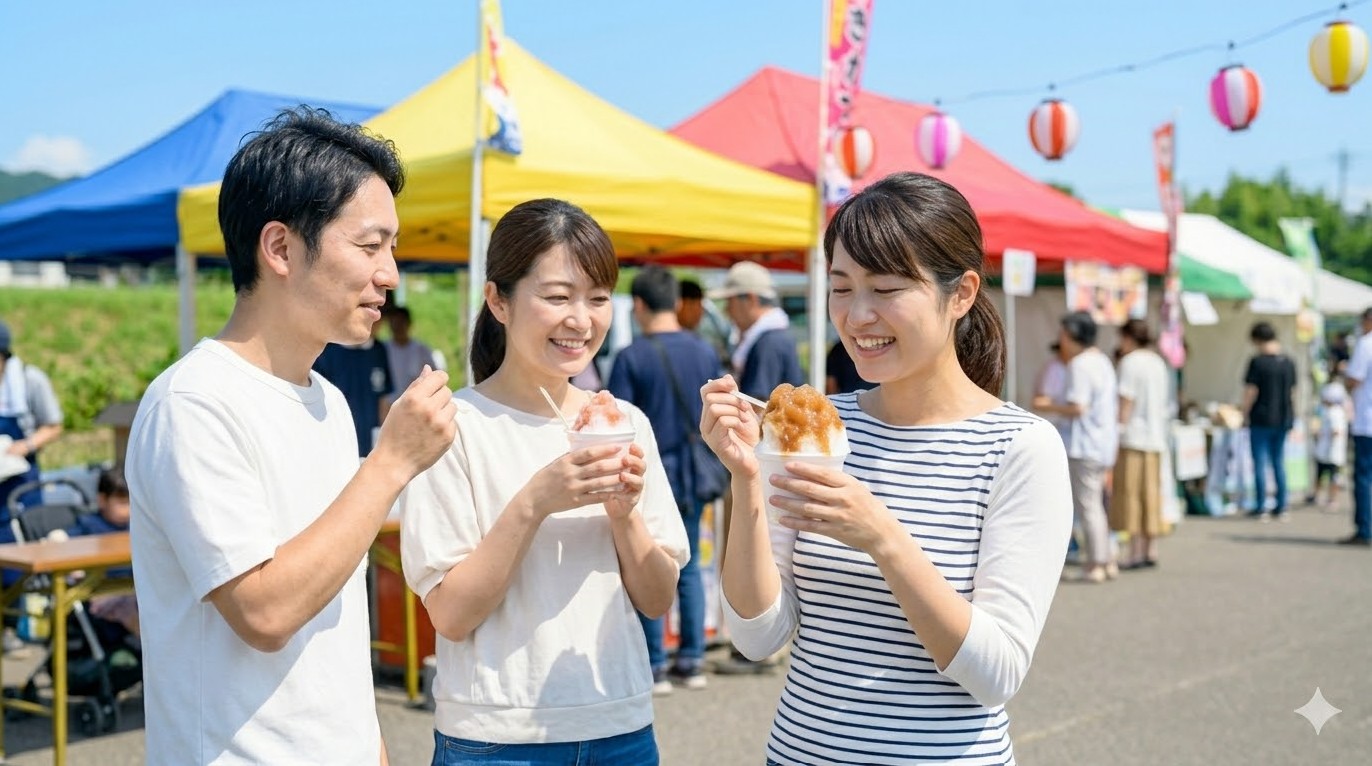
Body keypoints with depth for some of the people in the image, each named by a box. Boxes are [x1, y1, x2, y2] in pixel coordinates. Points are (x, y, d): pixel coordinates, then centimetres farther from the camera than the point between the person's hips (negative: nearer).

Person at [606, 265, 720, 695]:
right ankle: (691, 662, 16)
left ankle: (654, 668, 8)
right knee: (689, 567, 13)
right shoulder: (705, 353, 3)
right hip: (693, 477, 4)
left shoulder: (632, 357, -10)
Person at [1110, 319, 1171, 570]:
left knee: (1130, 495, -4)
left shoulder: (1131, 362, -9)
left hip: (1133, 437, -8)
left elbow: (1126, 401, -14)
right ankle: (1151, 551, 13)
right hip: (1156, 437, 8)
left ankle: (1136, 553, -5)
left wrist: (1119, 429, -11)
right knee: (1151, 494, 10)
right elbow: (1163, 405, 18)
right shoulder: (1158, 363, 15)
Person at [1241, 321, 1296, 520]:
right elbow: (1292, 392, 11)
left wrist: (1244, 414, 0)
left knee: (1260, 463, 1)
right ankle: (1281, 508, 14)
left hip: (1261, 419, -5)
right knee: (1279, 463, 12)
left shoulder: (1257, 362, -13)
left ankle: (1261, 508, 3)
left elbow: (1251, 392, -12)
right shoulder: (1289, 362, 4)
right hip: (1283, 419, 5)